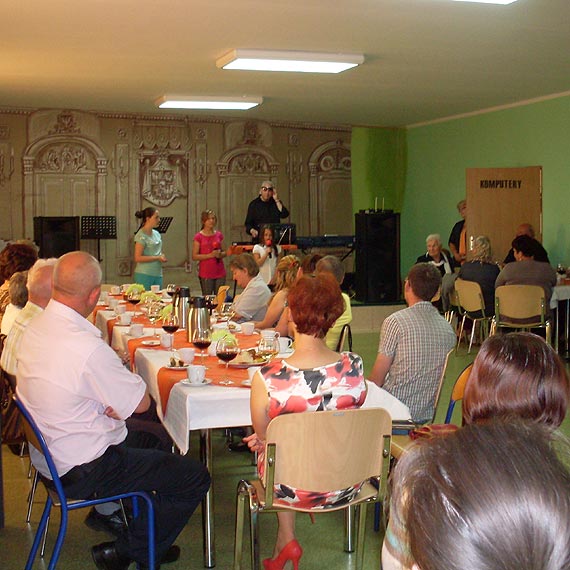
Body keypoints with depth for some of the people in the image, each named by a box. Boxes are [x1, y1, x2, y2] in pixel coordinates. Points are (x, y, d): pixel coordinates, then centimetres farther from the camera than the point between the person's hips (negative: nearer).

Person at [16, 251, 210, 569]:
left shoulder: (36, 328, -2)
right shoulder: (88, 348, -31)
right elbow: (142, 402, -19)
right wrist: (124, 372, -2)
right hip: (82, 472, -9)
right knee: (196, 477, -2)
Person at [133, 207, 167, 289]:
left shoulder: (156, 234, 14)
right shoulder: (141, 236, -10)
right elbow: (138, 258, -16)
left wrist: (162, 256, 4)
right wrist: (157, 258, -17)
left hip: (158, 274, 8)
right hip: (144, 275, -8)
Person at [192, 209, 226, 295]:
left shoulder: (219, 235, 9)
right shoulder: (199, 237, -3)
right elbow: (194, 256, -7)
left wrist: (220, 254, -5)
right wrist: (210, 255, -16)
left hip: (220, 272, 4)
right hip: (206, 273, -3)